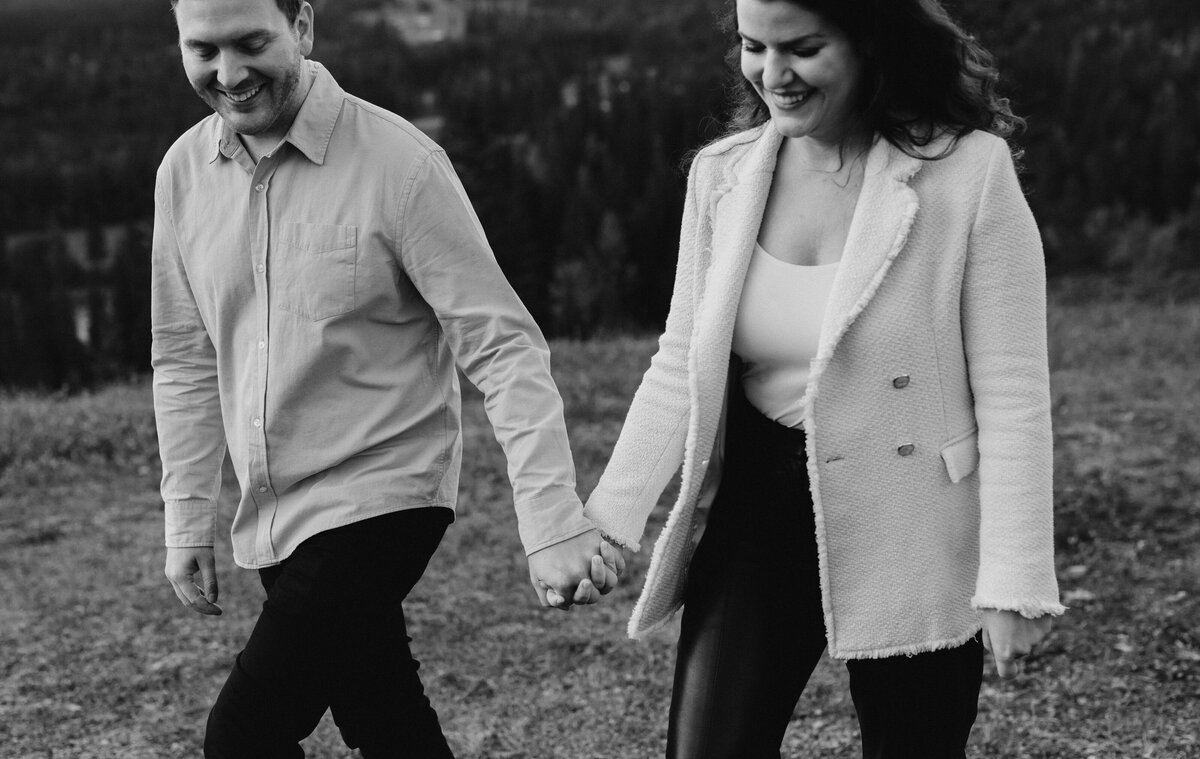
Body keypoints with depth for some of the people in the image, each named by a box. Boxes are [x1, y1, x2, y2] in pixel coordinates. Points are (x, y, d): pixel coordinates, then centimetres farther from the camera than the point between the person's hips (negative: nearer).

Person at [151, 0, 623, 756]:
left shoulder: (400, 164, -15)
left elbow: (503, 348, -17)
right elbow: (185, 357, 12)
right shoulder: (185, 172, 2)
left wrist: (555, 523, -24)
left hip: (379, 501, -6)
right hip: (272, 523, 6)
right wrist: (188, 520, 10)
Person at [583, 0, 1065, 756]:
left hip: (910, 541, -3)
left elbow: (1011, 393, -12)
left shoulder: (970, 171, -14)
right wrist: (605, 518, -2)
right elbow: (681, 368, 5)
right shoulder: (721, 174, 0)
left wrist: (1013, 580, -13)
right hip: (758, 518, 4)